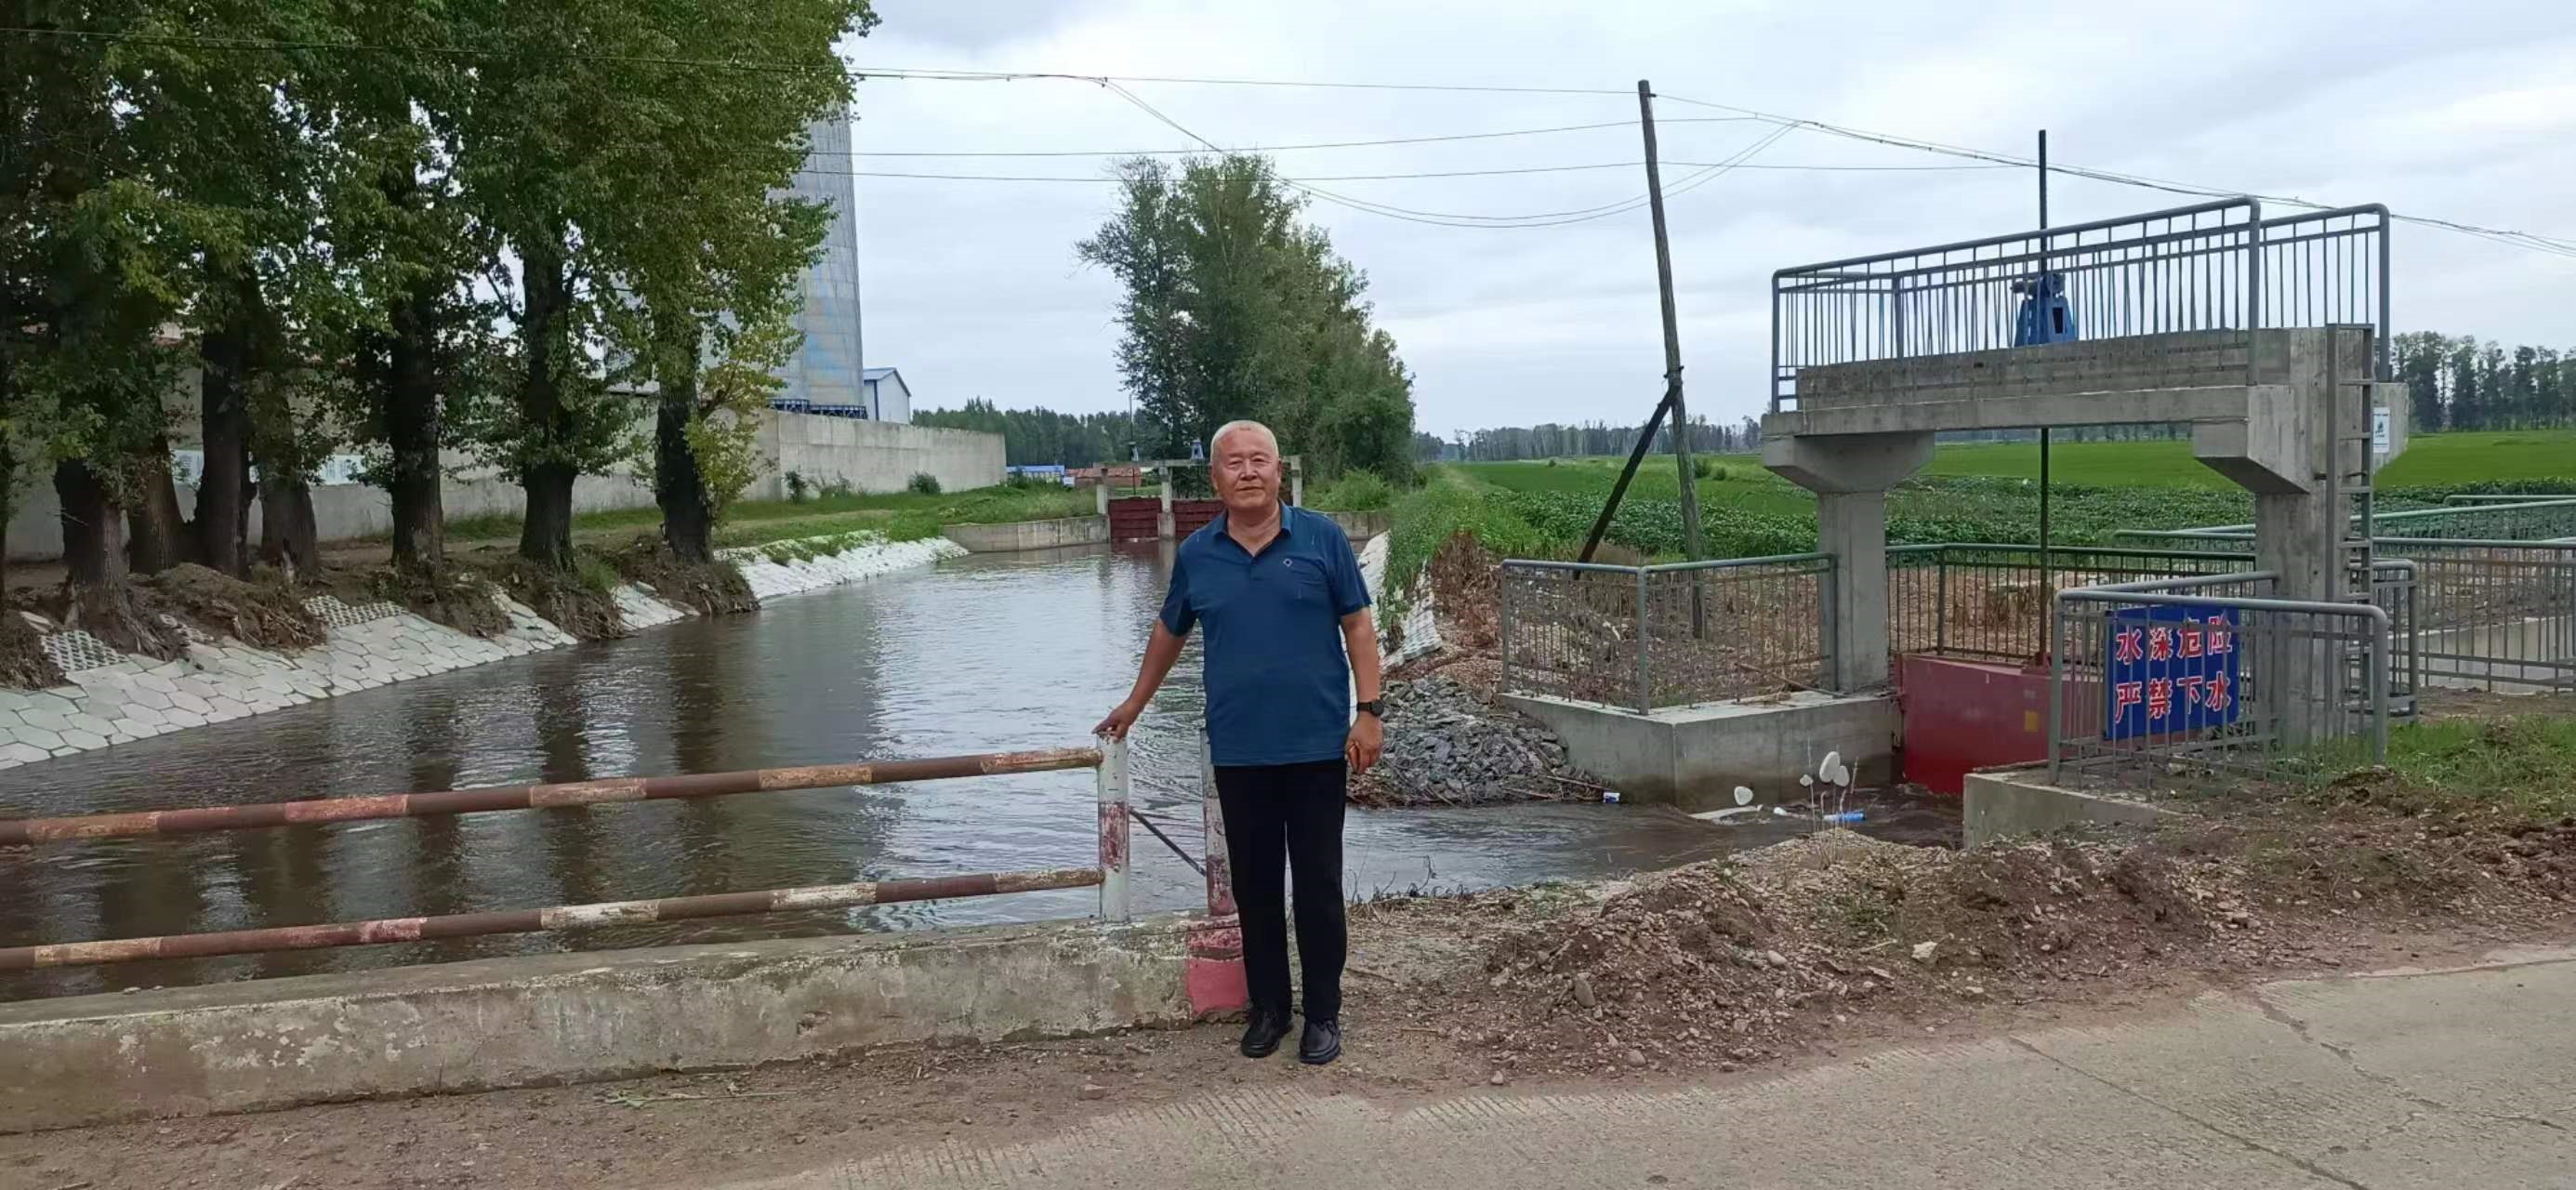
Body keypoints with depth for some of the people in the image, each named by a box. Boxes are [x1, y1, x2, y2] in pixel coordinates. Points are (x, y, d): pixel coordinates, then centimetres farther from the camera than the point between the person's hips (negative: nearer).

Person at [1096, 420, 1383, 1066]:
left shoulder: (1322, 538, -3)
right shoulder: (1195, 554, 4)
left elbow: (1358, 627, 0)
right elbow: (1169, 632, 19)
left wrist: (1368, 712, -7)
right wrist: (1135, 703, 26)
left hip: (1318, 746, -2)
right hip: (1238, 752, 2)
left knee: (1319, 885, 5)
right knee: (1254, 887, 10)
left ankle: (1323, 1014, 18)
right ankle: (1267, 1008, 24)